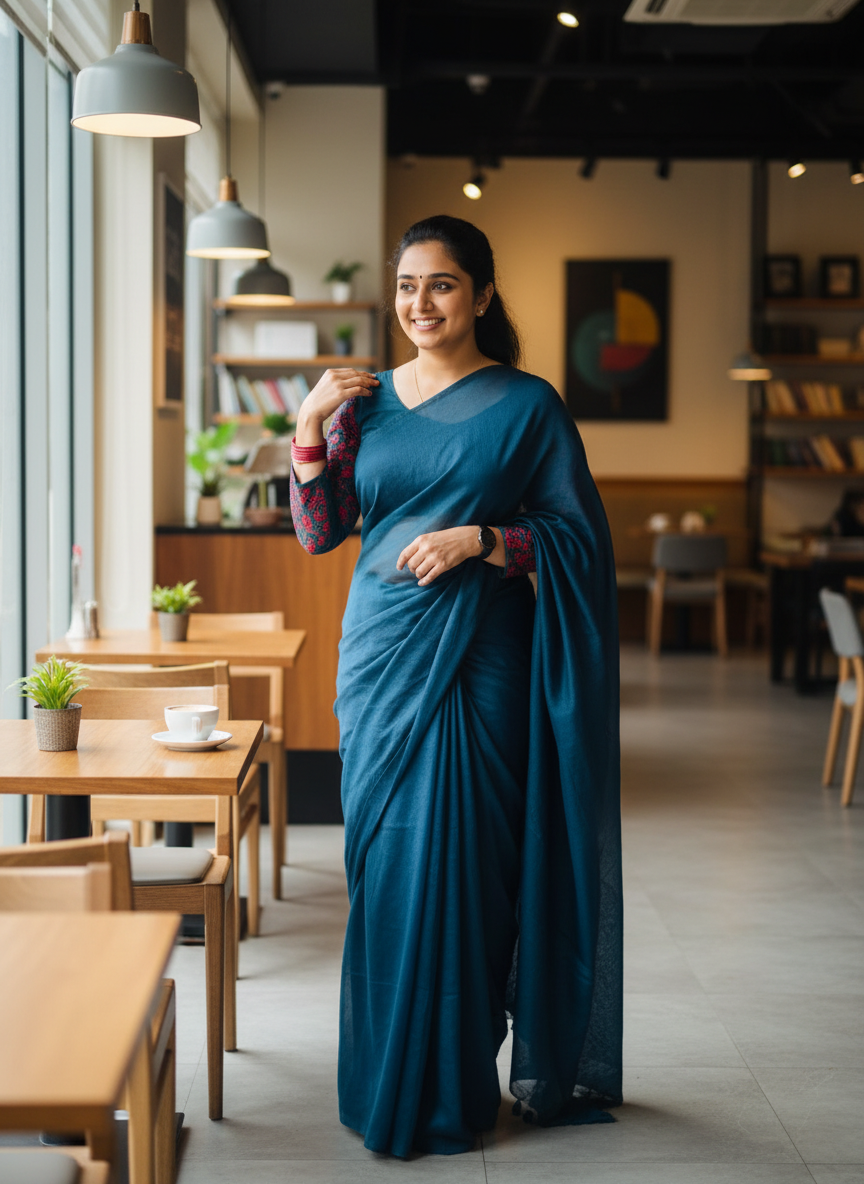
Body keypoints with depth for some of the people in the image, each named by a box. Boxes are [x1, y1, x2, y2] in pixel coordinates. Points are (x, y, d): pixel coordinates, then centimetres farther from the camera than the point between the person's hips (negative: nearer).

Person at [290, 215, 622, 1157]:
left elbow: (579, 538, -2)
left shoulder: (526, 406, -1)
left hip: (478, 655, -3)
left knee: (459, 860, -2)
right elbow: (318, 534, 8)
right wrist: (310, 427, -4)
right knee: (384, 857, 6)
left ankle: (452, 1090, 12)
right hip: (382, 651, 3)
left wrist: (479, 538, -16)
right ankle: (388, 1081, 20)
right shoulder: (365, 399, 10)